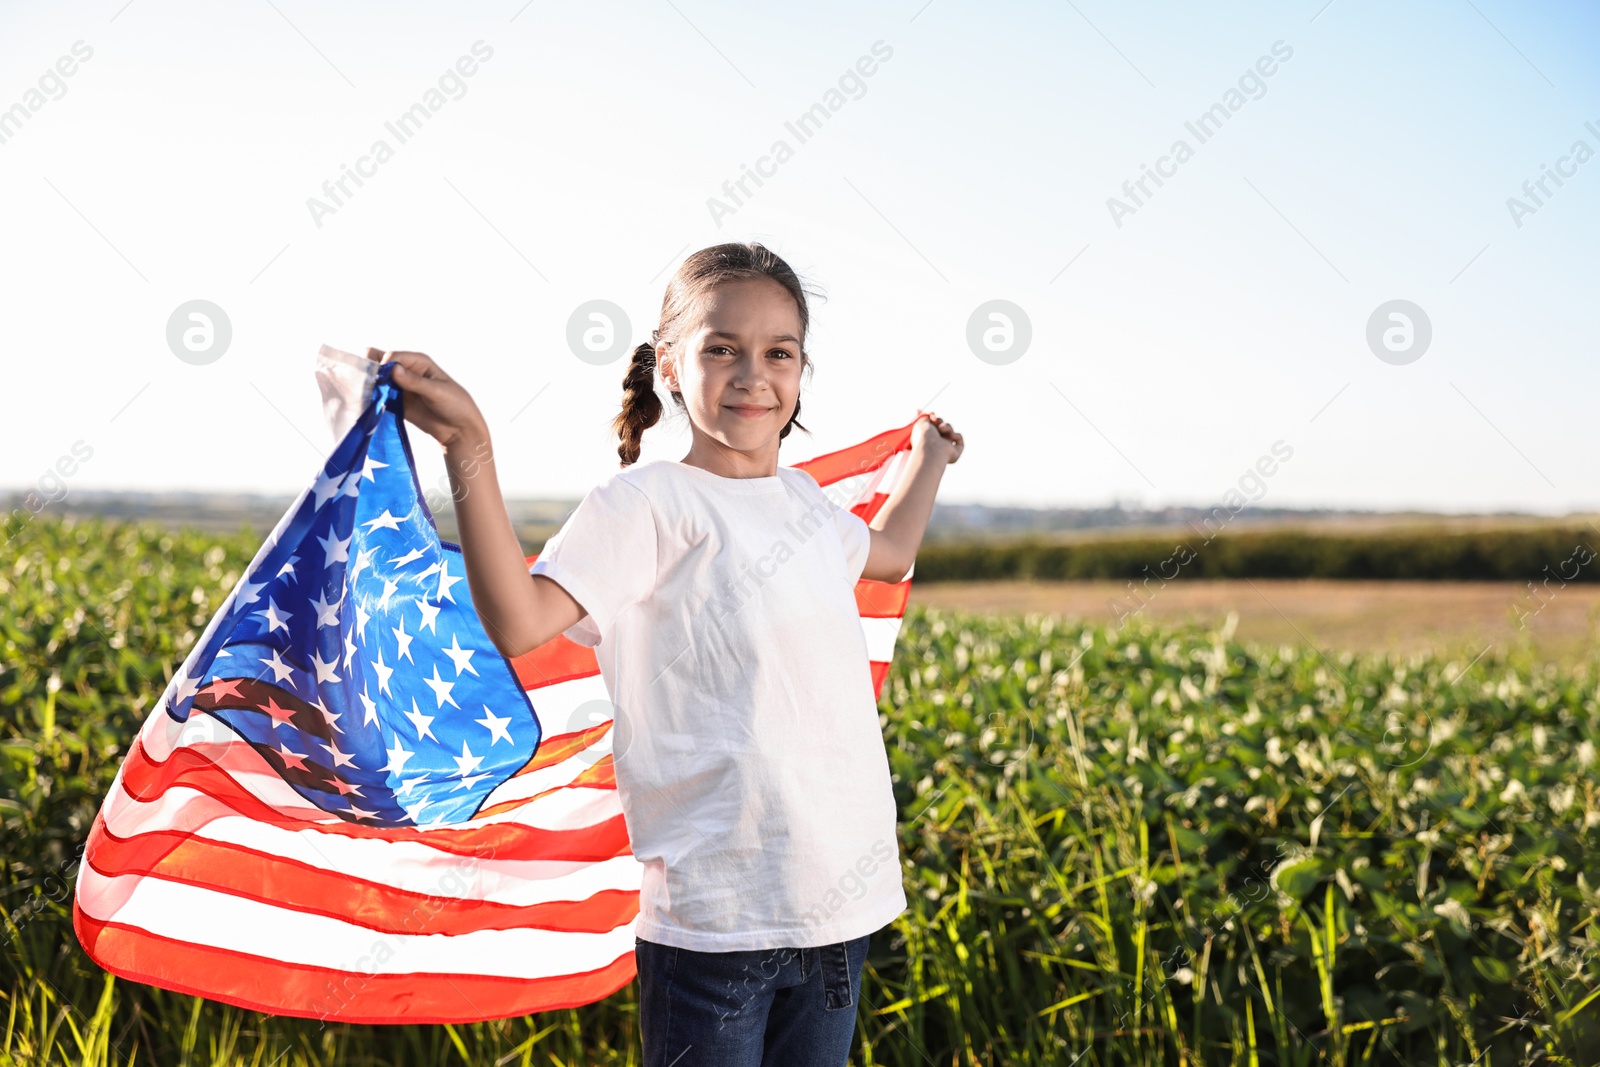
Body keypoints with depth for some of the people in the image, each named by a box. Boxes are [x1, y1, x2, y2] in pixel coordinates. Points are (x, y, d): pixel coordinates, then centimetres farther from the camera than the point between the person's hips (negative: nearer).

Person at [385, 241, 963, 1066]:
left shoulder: (805, 501, 13)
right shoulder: (651, 502, -9)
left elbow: (888, 554, 37)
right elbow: (519, 621, -24)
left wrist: (928, 458, 47)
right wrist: (469, 447, -30)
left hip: (838, 902, 7)